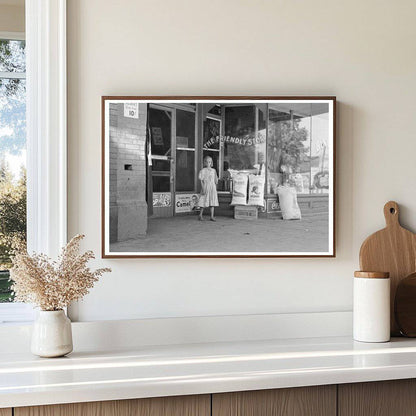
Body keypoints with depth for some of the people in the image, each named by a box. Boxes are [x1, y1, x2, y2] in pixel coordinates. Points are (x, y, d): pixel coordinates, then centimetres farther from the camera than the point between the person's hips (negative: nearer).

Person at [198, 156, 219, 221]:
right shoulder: (203, 170, -1)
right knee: (203, 201, 1)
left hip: (212, 187, 3)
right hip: (205, 187, -3)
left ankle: (212, 216, 3)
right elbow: (201, 180, -5)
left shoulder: (213, 170, 10)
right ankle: (200, 215, 15)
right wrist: (203, 188, -13)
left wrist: (215, 188, 12)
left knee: (212, 202, 0)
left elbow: (215, 180, 14)